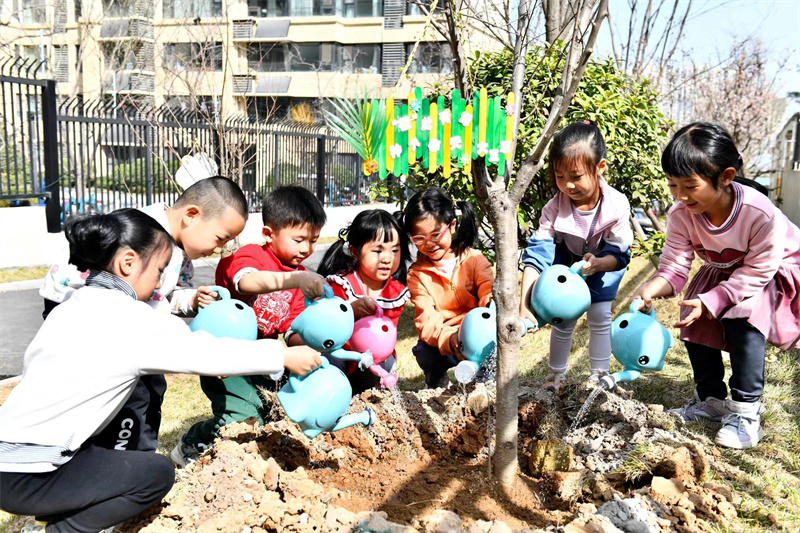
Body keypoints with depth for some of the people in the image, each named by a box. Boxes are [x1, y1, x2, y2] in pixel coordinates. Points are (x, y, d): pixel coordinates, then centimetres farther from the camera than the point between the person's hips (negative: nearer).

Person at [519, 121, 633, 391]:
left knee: (599, 315, -9)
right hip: (567, 262, 1)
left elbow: (619, 254, -25)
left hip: (605, 262, -1)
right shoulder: (555, 207, -32)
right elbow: (537, 255, -36)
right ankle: (555, 377, 18)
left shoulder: (617, 205, -33)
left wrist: (596, 263, -50)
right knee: (563, 318, -1)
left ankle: (599, 377, 8)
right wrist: (524, 305, -45)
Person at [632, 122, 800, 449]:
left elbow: (756, 273, -29)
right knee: (695, 324, -8)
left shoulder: (760, 214, -36)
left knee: (741, 319, -28)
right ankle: (711, 401, 14)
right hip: (724, 272, 6)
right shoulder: (682, 216, -23)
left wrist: (710, 302, -38)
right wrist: (652, 289, -48)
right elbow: (674, 267, -25)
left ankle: (746, 412, -15)